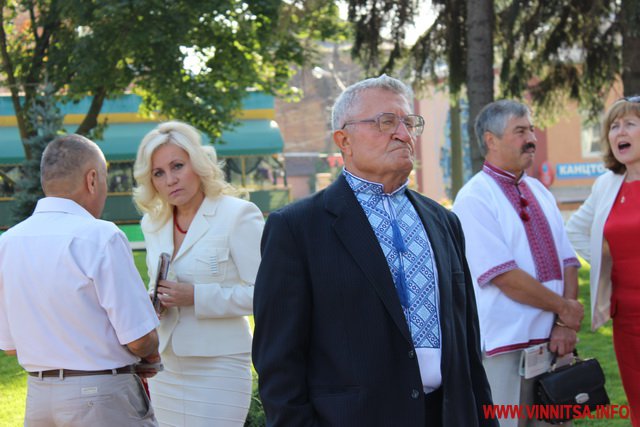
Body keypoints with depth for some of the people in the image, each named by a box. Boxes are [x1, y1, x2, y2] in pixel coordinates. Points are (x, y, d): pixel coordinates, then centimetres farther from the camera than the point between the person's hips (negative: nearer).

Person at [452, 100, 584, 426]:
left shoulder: (539, 191, 13)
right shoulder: (473, 199, -10)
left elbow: (567, 262, 8)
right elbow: (503, 276, -17)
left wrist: (565, 325, -6)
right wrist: (563, 308, -10)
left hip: (552, 341, 7)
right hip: (506, 347, -7)